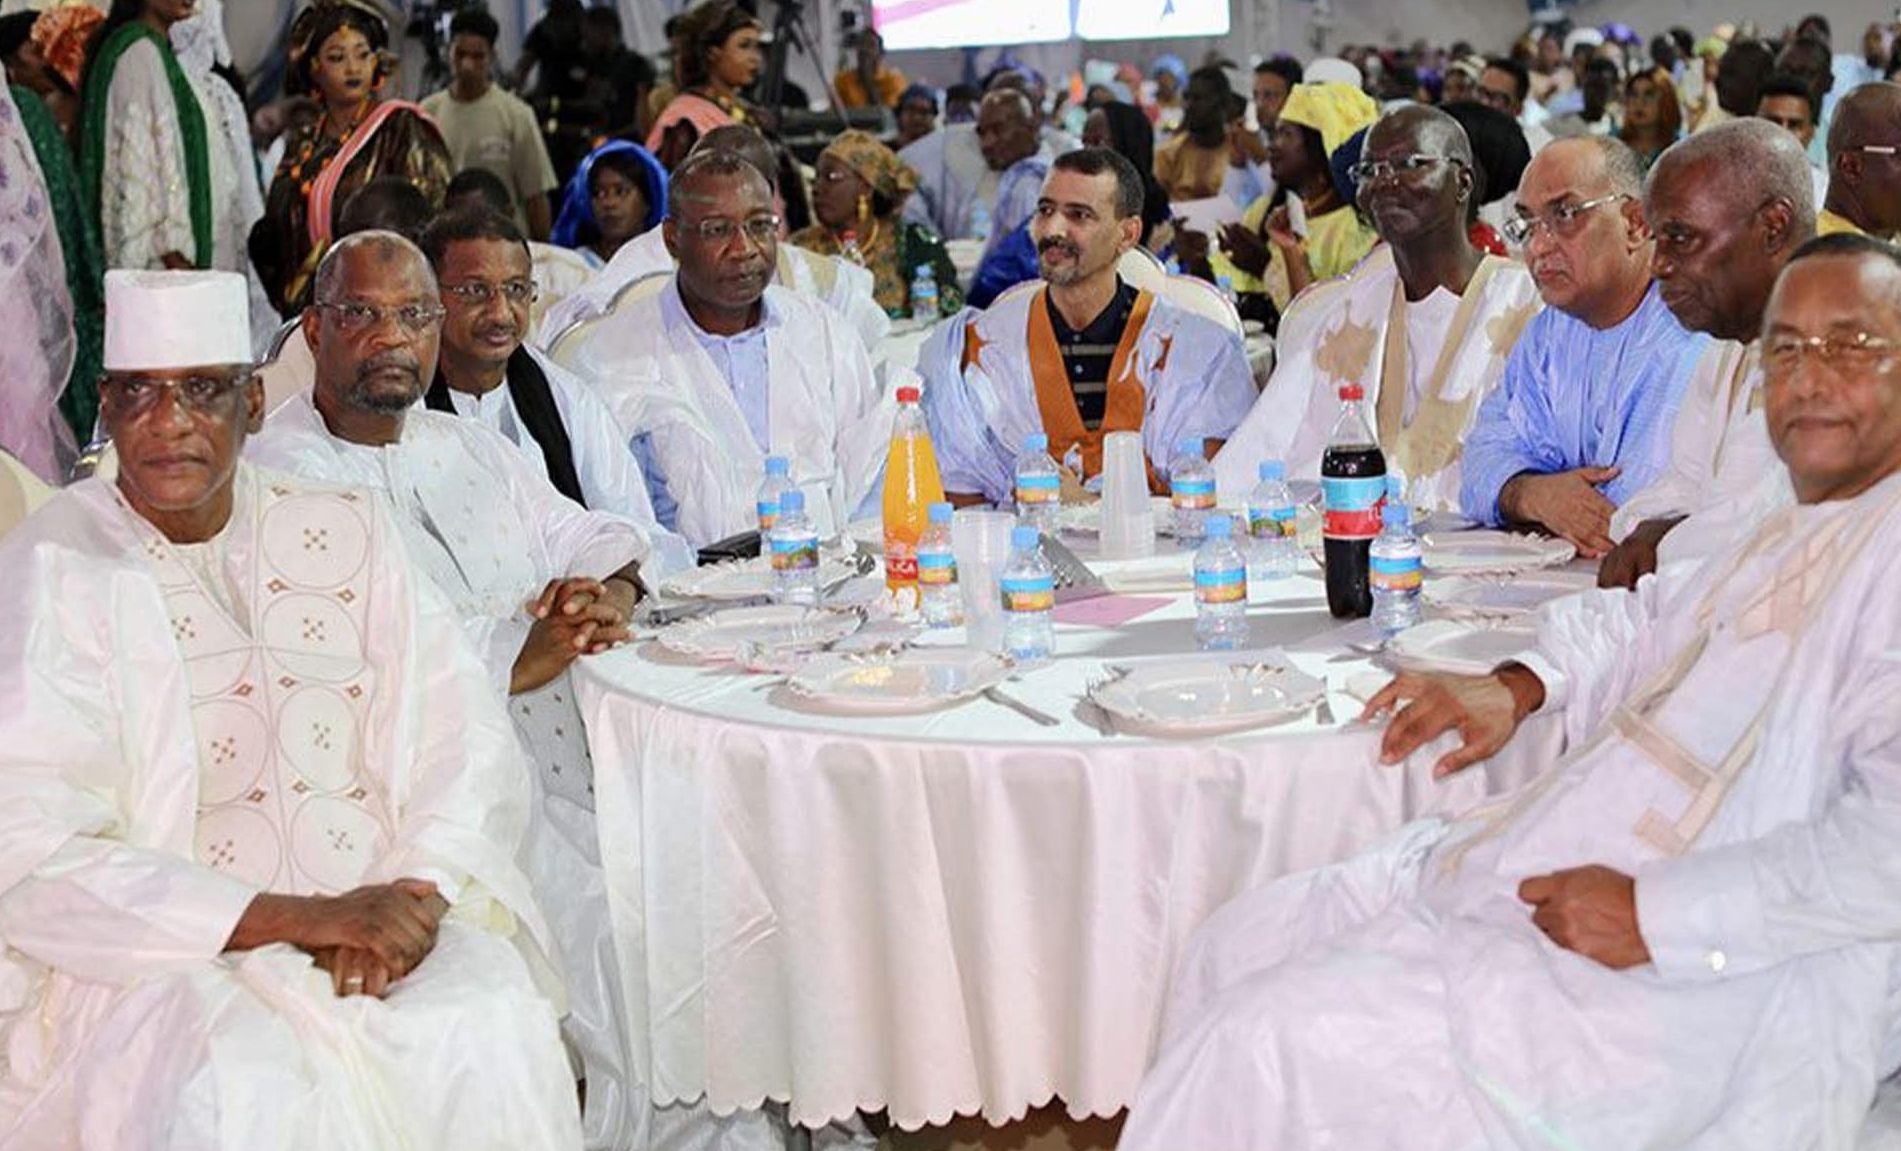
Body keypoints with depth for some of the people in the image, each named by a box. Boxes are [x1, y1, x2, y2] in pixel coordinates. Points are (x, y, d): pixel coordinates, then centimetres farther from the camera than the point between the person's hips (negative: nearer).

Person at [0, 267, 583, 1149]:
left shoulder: (344, 535, 10)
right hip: (160, 955, -3)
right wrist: (300, 917, -20)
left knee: (499, 1029, -27)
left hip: (381, 905, 3)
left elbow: (467, 745, 5)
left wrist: (410, 894, -16)